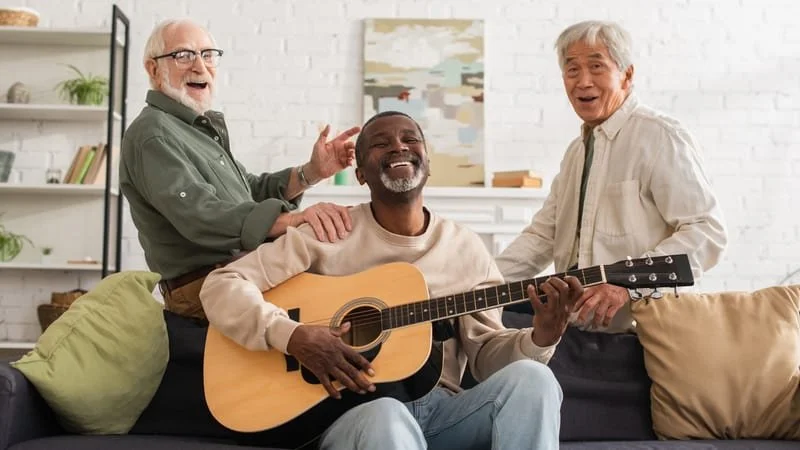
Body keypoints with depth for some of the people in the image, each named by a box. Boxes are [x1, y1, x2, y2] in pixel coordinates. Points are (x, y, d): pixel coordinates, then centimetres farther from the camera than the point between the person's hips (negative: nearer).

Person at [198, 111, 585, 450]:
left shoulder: (467, 248, 9)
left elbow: (485, 352, 9)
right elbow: (221, 285, -3)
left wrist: (540, 338, -12)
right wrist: (293, 336, -19)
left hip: (439, 406, 4)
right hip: (351, 407, -4)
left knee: (530, 379, -25)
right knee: (384, 419, -40)